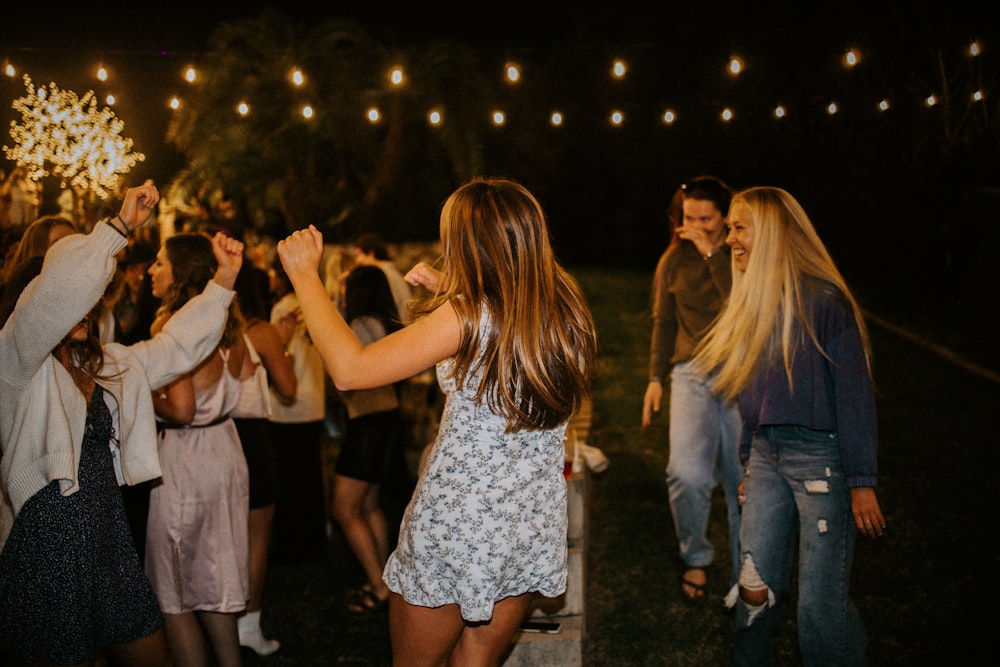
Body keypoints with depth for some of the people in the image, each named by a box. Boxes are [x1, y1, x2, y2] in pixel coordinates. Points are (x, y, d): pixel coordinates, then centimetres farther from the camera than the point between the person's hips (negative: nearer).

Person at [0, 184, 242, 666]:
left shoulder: (105, 364, 15)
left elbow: (174, 348, 14)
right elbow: (58, 293, -25)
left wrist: (224, 278, 7)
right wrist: (120, 226, -23)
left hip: (110, 540, 8)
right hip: (50, 546, -7)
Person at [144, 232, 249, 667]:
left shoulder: (171, 326, -18)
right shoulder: (227, 323, 5)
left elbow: (181, 410, -23)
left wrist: (144, 397, -6)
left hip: (186, 460, -8)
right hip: (224, 452, 8)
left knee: (174, 597, 6)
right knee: (213, 583, 19)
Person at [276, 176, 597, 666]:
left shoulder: (468, 315, -21)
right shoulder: (565, 307, -3)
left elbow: (349, 370, -22)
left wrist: (304, 272, -12)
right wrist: (446, 293, 17)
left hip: (455, 529, -5)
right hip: (533, 529, 6)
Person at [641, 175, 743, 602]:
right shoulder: (675, 260, 9)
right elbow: (664, 322, 15)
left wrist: (713, 254, -15)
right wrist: (655, 378, 9)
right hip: (693, 374, 1)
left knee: (743, 481, 2)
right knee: (687, 474, -16)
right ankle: (695, 558, 10)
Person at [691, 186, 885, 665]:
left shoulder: (823, 300, -12)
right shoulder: (753, 301, 12)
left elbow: (854, 393, -12)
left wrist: (862, 481, -13)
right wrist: (749, 459, 17)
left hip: (821, 458, -7)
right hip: (767, 456, 7)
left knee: (821, 605, -1)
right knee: (755, 588, 9)